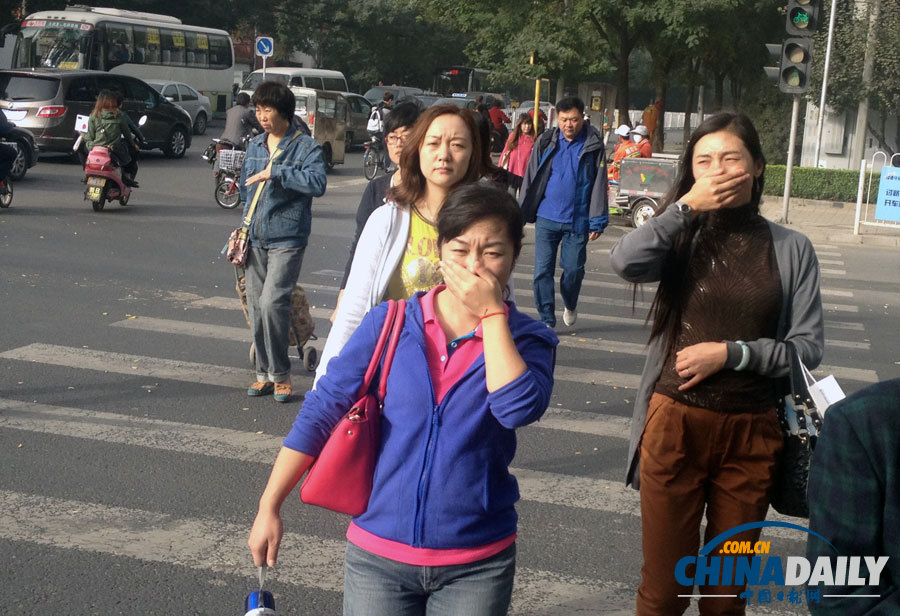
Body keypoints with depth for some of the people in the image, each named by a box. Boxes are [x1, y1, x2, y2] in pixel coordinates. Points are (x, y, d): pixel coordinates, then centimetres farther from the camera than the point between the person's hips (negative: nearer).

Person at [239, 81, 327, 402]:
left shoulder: (306, 147, -5)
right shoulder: (254, 145, 15)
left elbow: (317, 182, -23)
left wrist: (275, 171, -22)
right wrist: (244, 226, 18)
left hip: (286, 238, -6)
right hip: (255, 239, 6)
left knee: (272, 302, -17)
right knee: (255, 306, 7)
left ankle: (280, 374, -2)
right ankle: (264, 373, 19)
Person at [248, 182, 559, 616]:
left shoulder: (527, 339, -4)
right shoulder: (390, 324, -4)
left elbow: (519, 409, -23)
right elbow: (320, 412, -2)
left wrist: (492, 313, -18)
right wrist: (269, 507, -4)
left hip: (477, 567, 0)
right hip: (378, 555, 0)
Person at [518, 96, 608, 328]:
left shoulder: (593, 145, -1)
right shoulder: (545, 142, 3)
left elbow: (599, 184, 0)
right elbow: (530, 178, 9)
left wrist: (597, 221, -3)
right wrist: (522, 213, 5)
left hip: (577, 221, -1)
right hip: (546, 219, 1)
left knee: (574, 269, 6)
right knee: (542, 270, -2)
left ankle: (570, 306, 35)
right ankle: (547, 320, 8)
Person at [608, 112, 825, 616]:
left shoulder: (791, 249, 1)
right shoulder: (682, 237, -1)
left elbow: (809, 347, -2)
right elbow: (626, 262, -22)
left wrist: (729, 353, -13)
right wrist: (687, 205, -17)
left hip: (752, 432, 1)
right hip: (675, 424, -1)